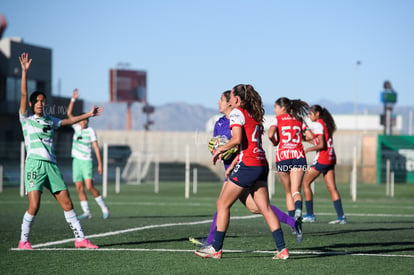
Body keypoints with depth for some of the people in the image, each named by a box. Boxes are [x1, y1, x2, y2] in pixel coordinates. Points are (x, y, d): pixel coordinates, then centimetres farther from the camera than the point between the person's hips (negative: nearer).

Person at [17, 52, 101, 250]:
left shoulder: (49, 121, 18)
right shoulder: (26, 119, 4)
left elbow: (69, 121, 29)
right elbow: (23, 94, -5)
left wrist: (88, 114, 27)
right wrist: (24, 71, -12)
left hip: (51, 165, 5)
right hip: (34, 164, -5)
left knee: (67, 203, 2)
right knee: (34, 206, -14)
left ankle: (80, 238, 7)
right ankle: (23, 241, 2)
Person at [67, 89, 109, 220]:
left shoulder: (90, 131, -6)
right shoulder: (77, 128, 7)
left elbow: (96, 147, -7)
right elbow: (69, 113, 4)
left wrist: (100, 164, -11)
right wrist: (73, 99, -6)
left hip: (86, 161, -5)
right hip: (76, 161, 5)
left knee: (89, 186, -14)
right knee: (79, 188, 0)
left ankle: (104, 208, -2)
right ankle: (86, 212, 3)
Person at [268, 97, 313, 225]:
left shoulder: (278, 119, 4)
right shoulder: (299, 120, 14)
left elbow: (270, 134, -13)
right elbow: (310, 136, 8)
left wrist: (275, 142, 7)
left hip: (283, 157, -1)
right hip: (298, 155, 1)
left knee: (288, 192, 12)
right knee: (295, 190, -9)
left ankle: (292, 219, 8)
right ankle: (298, 209, -39)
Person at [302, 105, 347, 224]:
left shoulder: (318, 124, -10)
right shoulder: (327, 124, 16)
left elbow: (321, 145, -17)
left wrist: (307, 150, -8)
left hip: (321, 159, -8)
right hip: (331, 158, 8)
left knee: (305, 183, 3)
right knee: (332, 187, 4)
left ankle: (310, 214, 0)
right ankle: (341, 216, -4)